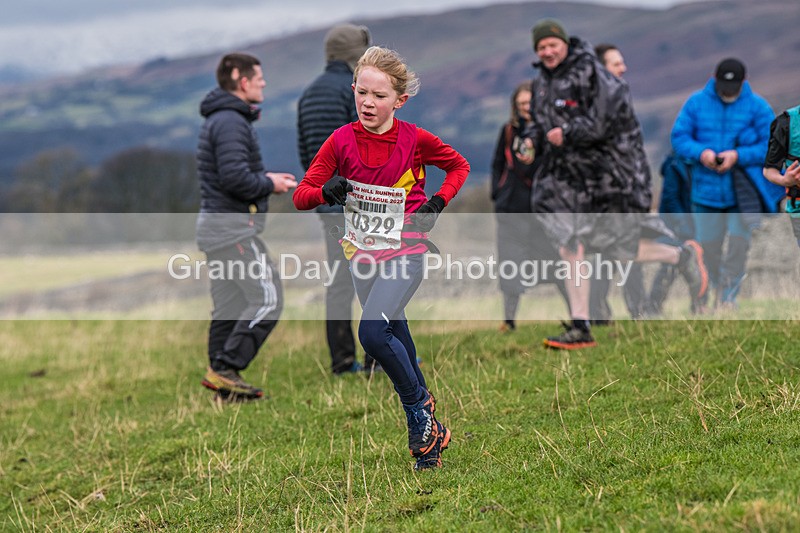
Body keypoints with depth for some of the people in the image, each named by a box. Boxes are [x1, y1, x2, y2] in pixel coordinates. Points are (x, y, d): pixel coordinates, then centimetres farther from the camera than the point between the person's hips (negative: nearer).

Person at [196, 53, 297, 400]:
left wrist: (266, 180, 11)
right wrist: (269, 185, -9)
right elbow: (234, 177, -25)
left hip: (216, 223, 10)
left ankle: (220, 376, 11)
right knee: (267, 299, -10)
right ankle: (225, 369, -12)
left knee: (229, 305, 10)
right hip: (233, 226, -10)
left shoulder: (220, 120, 18)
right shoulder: (231, 122, -15)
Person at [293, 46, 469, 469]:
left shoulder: (415, 140, -11)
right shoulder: (342, 140, -6)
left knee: (372, 333, -22)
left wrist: (438, 203, -6)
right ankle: (426, 414, 34)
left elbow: (459, 165, 8)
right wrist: (326, 191, -26)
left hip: (405, 252, -4)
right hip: (362, 255, 4)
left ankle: (419, 411, -3)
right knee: (394, 333, 15)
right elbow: (300, 196, -5)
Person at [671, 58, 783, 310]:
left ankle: (727, 297, -1)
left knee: (739, 242, -9)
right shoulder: (696, 103, 3)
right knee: (707, 246, 7)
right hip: (706, 192, 2)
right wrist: (700, 152, -18)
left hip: (744, 192, -2)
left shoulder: (757, 107, -2)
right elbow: (678, 137, 2)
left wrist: (738, 156, -19)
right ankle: (717, 290, 27)